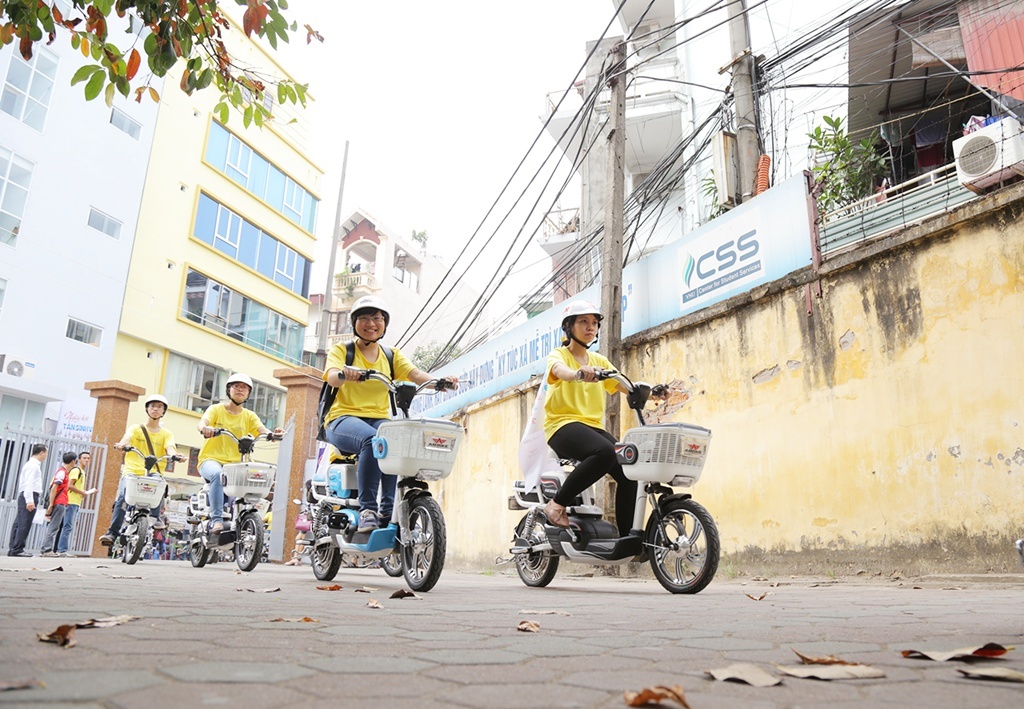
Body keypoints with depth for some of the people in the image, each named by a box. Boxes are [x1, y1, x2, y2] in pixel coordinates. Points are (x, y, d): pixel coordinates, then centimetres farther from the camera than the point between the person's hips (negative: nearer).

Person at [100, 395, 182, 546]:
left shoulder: (167, 434, 14)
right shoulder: (136, 428, 14)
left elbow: (169, 448, -5)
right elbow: (127, 437, -8)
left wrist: (175, 455, -29)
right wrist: (122, 444, -32)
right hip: (132, 471, 0)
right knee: (123, 496, -24)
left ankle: (154, 517, -9)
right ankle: (112, 532, -18)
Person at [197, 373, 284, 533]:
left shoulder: (249, 416, 13)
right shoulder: (216, 409, 8)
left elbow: (262, 430, -6)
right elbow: (203, 422, -12)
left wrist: (273, 434, -30)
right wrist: (205, 428, -38)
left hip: (236, 464, 3)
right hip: (211, 459, -2)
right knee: (217, 474, -36)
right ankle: (217, 519, -33)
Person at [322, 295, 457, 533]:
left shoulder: (392, 355, 17)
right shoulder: (341, 350, 8)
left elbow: (415, 375, -2)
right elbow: (332, 377, -13)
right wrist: (345, 374, -38)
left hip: (379, 419, 3)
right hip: (344, 418, -3)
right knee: (372, 440, -36)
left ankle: (388, 509, -25)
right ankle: (367, 509, -31)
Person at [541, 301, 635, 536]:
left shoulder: (600, 361, 21)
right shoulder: (558, 355, 3)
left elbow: (625, 385, 9)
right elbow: (559, 370, -23)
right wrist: (578, 374, -45)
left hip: (594, 427, 6)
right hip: (564, 424, -6)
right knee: (605, 452, -34)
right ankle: (557, 504, -20)